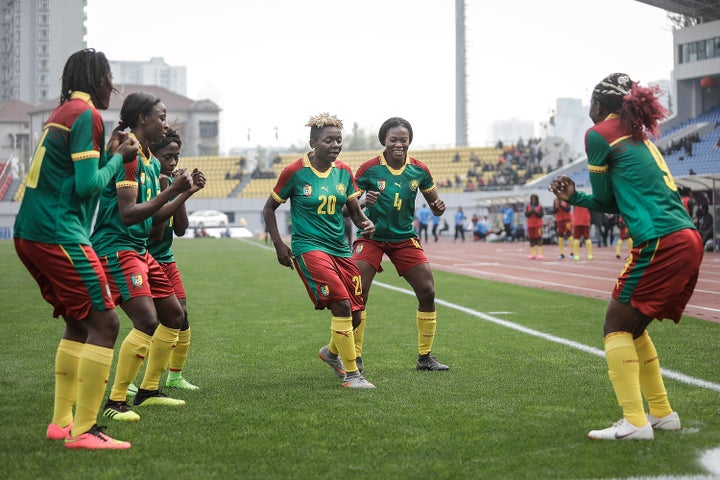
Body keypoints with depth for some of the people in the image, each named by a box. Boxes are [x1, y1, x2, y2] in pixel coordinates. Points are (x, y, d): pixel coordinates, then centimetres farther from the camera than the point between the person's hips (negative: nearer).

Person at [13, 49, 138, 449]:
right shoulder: (86, 114, -10)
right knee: (104, 322, -9)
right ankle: (83, 430, -10)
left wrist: (108, 152, 18)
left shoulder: (63, 112, 19)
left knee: (79, 323, 18)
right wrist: (119, 158, -1)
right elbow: (88, 185, -16)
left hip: (32, 232, 10)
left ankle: (61, 422, 19)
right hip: (58, 233, -10)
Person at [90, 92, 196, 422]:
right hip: (116, 248, -11)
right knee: (147, 321, -22)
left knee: (174, 314, 15)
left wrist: (184, 193, 15)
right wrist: (171, 190, -23)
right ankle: (114, 403, -13)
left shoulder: (150, 161, 15)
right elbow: (128, 215, -22)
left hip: (140, 250, 11)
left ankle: (148, 391, 25)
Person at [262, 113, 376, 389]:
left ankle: (332, 352, 39)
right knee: (341, 304, -22)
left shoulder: (344, 172, 6)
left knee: (355, 315, 6)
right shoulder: (295, 172, -8)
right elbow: (269, 209, 2)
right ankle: (351, 374, -9)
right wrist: (279, 245, -4)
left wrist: (365, 223, -10)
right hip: (309, 247, -6)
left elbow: (354, 211, 13)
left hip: (340, 249, 6)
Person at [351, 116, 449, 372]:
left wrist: (438, 207, -17)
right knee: (357, 294, -14)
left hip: (405, 238, 3)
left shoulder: (419, 170, -3)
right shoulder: (369, 168, -12)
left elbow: (434, 206, 7)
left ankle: (424, 357, 13)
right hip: (372, 237, -3)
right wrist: (363, 202, -31)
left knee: (427, 293, -3)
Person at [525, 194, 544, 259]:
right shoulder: (528, 206, 7)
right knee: (531, 239, 3)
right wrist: (530, 212, -17)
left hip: (538, 225, -3)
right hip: (530, 225, 3)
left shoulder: (540, 207, 1)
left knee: (539, 238, -9)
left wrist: (535, 212, -20)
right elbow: (526, 215, 0)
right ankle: (532, 254, 7)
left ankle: (540, 253, -11)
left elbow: (541, 215, -6)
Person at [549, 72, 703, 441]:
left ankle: (634, 422, -10)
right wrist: (575, 198, 19)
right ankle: (661, 413, 21)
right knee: (632, 327, 18)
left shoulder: (599, 133, -1)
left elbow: (606, 197, 5)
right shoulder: (638, 135, 24)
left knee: (616, 327, -2)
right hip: (688, 241, 9)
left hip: (660, 243, -9)